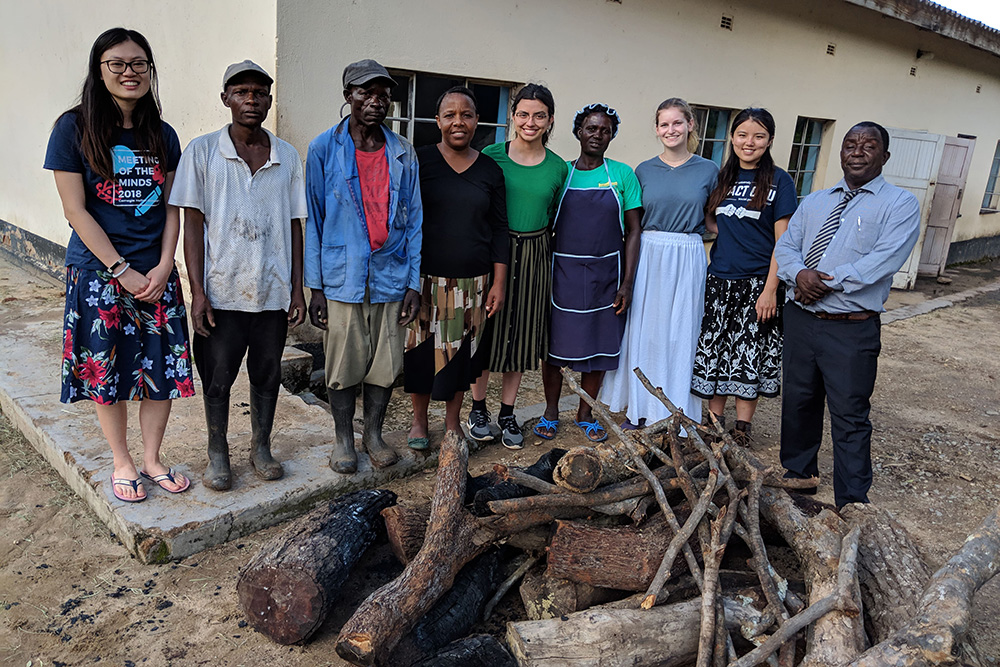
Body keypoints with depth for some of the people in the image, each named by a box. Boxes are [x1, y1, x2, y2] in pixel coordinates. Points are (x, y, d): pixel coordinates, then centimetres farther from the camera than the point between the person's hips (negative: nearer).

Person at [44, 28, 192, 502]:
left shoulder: (163, 136, 7)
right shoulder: (74, 129, -4)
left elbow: (171, 208, 7)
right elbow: (75, 210, -8)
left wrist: (163, 267, -6)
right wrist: (124, 271, -12)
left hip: (156, 274, 3)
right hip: (98, 272, -3)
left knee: (163, 369, 5)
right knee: (105, 371, 6)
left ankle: (152, 459, 24)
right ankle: (122, 463, 25)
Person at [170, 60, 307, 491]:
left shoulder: (288, 157, 6)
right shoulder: (202, 152, -1)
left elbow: (294, 226, 7)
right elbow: (193, 224, -3)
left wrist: (297, 289, 4)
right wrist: (197, 291, -9)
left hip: (274, 290, 2)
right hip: (222, 290, -2)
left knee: (267, 375, 12)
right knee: (218, 378, 8)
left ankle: (261, 448, 31)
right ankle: (217, 453, 27)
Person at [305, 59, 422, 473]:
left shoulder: (402, 153, 6)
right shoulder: (324, 149, -1)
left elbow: (413, 220, 7)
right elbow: (313, 220, 0)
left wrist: (413, 283, 2)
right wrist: (315, 287, -4)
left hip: (390, 276, 2)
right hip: (342, 278, -2)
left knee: (386, 365, 8)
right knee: (343, 365, 7)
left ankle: (374, 433, 29)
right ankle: (343, 438, 27)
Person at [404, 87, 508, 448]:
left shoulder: (489, 170, 5)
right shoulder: (418, 161, -2)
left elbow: (499, 229, 7)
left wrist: (499, 283, 2)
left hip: (472, 283, 2)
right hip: (425, 279, -1)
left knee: (461, 353, 10)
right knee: (421, 350, 6)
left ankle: (452, 421, 29)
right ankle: (419, 420, 28)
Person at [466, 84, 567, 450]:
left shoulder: (558, 167, 4)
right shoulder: (492, 155, -4)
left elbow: (555, 218, 13)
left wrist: (547, 254, 7)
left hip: (534, 257, 3)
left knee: (521, 336, 9)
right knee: (486, 329, 4)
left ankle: (507, 414, 24)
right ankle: (478, 408, 24)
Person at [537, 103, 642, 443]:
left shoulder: (622, 175, 2)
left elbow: (633, 231, 2)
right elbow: (546, 227, 7)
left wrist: (627, 282, -4)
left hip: (605, 274, 1)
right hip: (562, 272, 0)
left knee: (598, 347, 9)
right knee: (555, 345, 6)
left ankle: (585, 414, 26)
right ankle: (551, 412, 24)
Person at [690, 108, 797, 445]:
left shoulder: (779, 181, -4)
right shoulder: (722, 177, 9)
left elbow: (783, 241, -8)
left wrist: (770, 290, -14)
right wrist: (726, 232, 2)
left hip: (757, 282, -4)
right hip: (719, 280, 4)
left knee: (751, 355, 3)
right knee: (715, 351, 9)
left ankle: (742, 428, 16)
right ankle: (715, 421, 23)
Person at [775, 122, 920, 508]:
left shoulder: (900, 205, -2)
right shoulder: (814, 202, 16)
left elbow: (882, 261, -15)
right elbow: (785, 248, 8)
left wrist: (826, 283, -18)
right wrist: (800, 274, -13)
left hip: (852, 330, -5)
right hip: (800, 319, 5)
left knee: (850, 417, -1)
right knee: (798, 403, 17)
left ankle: (852, 505, 11)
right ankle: (797, 475, 36)